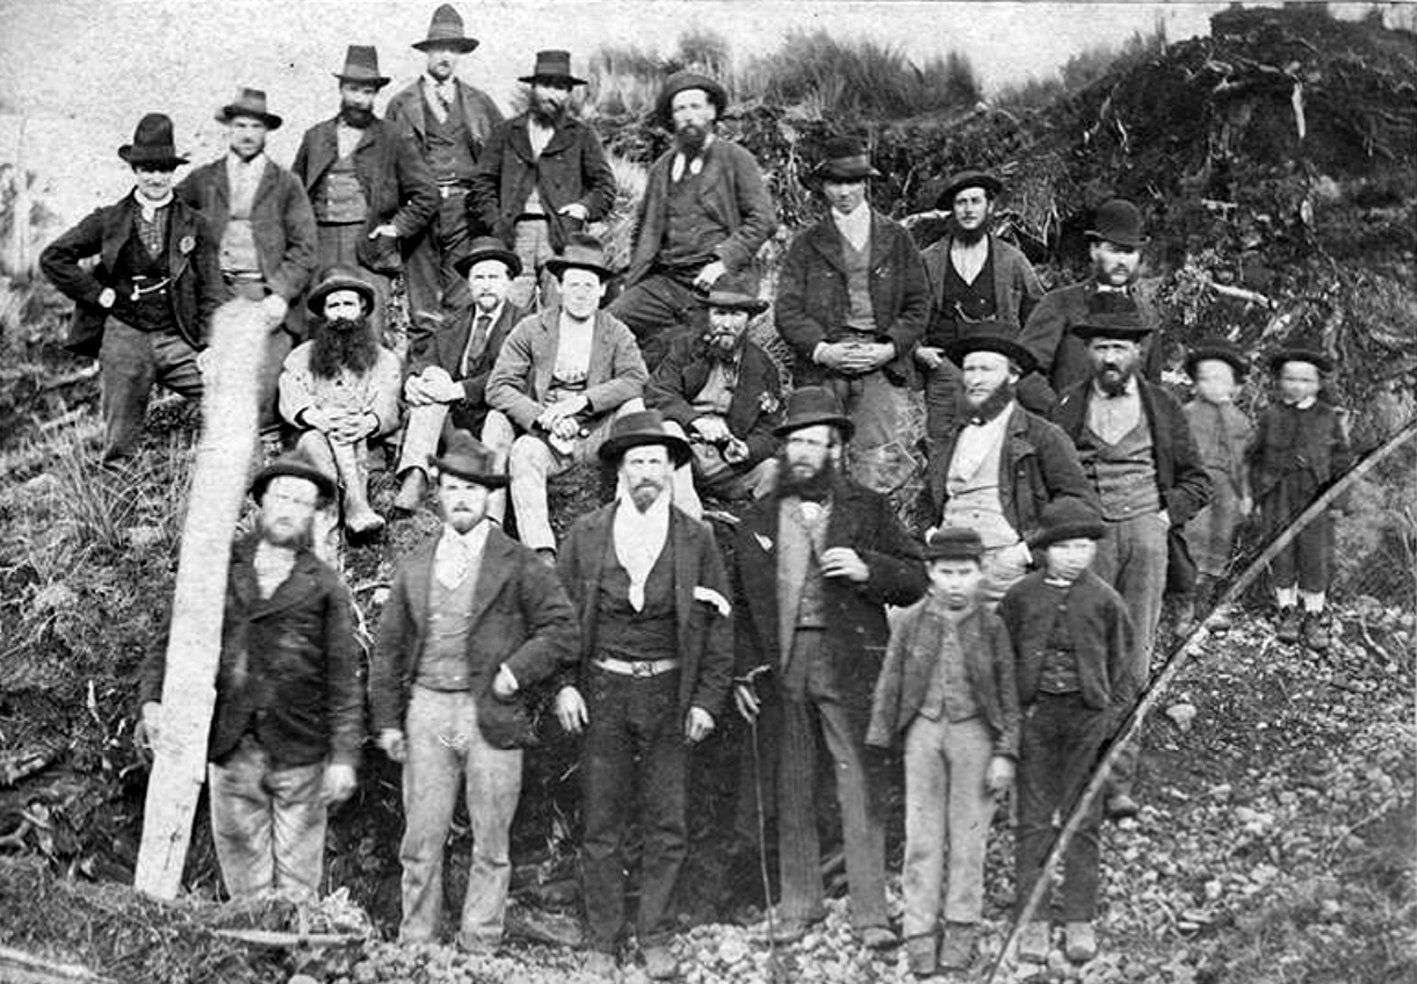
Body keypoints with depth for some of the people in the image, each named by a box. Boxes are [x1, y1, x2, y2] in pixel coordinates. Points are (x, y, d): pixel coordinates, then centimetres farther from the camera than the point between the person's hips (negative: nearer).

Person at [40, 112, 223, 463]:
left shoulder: (195, 226, 6)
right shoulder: (109, 220, 5)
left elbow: (210, 293, 4)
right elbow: (53, 257, 8)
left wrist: (210, 351, -6)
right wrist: (96, 293, -1)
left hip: (176, 339, 0)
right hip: (123, 335, 0)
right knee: (120, 443, 4)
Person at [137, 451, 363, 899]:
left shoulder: (325, 587, 6)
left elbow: (344, 678, 4)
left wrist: (344, 755, -2)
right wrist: (152, 700, -8)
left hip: (299, 754, -1)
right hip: (229, 748, 1)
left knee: (296, 880, 1)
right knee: (243, 874, 5)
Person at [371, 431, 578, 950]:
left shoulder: (517, 564, 2)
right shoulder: (413, 567, 12)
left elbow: (562, 629, -1)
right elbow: (389, 649, 14)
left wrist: (516, 672, -10)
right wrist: (387, 719, 7)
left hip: (492, 713, -2)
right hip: (427, 712, 2)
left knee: (491, 845, 4)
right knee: (421, 842, 4)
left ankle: (479, 947, 13)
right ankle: (415, 945, 12)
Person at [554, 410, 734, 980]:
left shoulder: (696, 541, 3)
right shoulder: (586, 535, 3)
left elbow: (717, 625, 5)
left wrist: (707, 700, -1)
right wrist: (563, 685, -4)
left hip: (669, 693, 0)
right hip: (602, 693, 0)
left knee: (666, 827, 4)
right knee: (601, 827, 4)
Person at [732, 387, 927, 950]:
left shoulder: (868, 510, 7)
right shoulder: (758, 520, 13)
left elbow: (915, 580, 4)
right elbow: (741, 604, 14)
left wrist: (868, 569, -14)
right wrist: (742, 672, 5)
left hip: (850, 666, -2)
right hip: (781, 667, 3)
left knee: (861, 792, -3)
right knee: (792, 793, 9)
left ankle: (870, 914, 1)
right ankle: (798, 906, 19)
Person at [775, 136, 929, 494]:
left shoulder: (896, 240, 15)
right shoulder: (806, 245, 13)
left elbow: (918, 304, 11)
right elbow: (787, 310, 6)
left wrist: (890, 348, -5)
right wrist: (821, 350, -10)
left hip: (883, 362, 0)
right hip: (822, 366, 0)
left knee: (885, 462, -12)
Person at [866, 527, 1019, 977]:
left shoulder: (991, 627, -3)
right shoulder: (910, 621, -1)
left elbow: (1008, 694, 1)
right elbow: (889, 685, 4)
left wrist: (1004, 754, -4)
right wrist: (878, 745, 3)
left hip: (974, 733, -1)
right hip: (924, 730, 1)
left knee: (968, 834, 7)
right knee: (921, 836, 3)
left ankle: (961, 931, 19)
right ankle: (919, 933, 10)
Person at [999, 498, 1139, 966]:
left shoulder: (1104, 600, 2)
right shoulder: (1021, 597, 1)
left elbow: (1124, 663, 8)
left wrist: (1117, 713, -2)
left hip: (1088, 716, 0)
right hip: (1034, 715, 0)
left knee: (1082, 822, 6)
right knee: (1034, 819, 3)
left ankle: (1080, 921, 15)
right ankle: (1033, 920, 10)